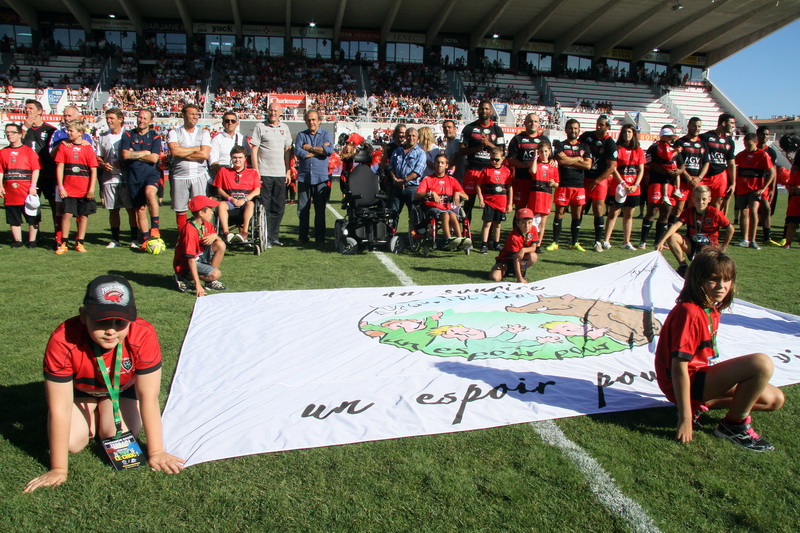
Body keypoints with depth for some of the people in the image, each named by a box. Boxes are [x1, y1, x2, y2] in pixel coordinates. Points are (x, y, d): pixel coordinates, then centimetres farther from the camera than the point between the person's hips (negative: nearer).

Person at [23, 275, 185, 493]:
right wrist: (58, 469, -26)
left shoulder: (144, 335, -39)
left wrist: (156, 453, -24)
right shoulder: (63, 341, -39)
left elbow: (148, 397, -29)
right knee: (72, 444, -16)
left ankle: (102, 411, 17)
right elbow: (60, 408, -32)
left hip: (123, 388, 0)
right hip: (79, 388, 0)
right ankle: (92, 415, 17)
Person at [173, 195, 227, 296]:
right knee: (215, 274, -25)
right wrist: (198, 285, -33)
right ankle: (183, 278, -5)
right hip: (186, 265, -9)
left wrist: (214, 236, -17)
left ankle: (211, 281, 2)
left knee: (221, 245, -7)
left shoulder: (205, 224, -1)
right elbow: (191, 259, -30)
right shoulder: (190, 231, -28)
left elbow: (219, 239, 11)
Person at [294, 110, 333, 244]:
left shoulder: (327, 134, 9)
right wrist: (319, 150, -5)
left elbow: (329, 150, -11)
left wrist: (310, 148, -4)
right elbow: (297, 152, -6)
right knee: (302, 209, 2)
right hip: (304, 177, 1)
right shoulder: (301, 135, 11)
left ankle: (320, 237, 11)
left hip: (321, 178, -1)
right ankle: (303, 237, 11)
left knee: (320, 209, 2)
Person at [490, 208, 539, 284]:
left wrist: (524, 250, -32)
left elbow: (533, 247, -8)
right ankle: (506, 270, 6)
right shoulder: (514, 237, -26)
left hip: (522, 257, 5)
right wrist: (519, 278, -31)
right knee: (495, 278, -28)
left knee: (533, 256, -29)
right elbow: (515, 259, -27)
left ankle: (522, 271, 0)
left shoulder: (533, 229, -8)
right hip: (506, 260, -5)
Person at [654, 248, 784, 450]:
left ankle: (700, 405, 8)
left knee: (774, 399, 12)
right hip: (689, 383, -10)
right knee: (762, 363, -22)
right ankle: (734, 425, -4)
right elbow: (678, 367, -24)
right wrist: (685, 418, -22)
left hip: (702, 377, 10)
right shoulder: (690, 312, -23)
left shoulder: (711, 310, 8)